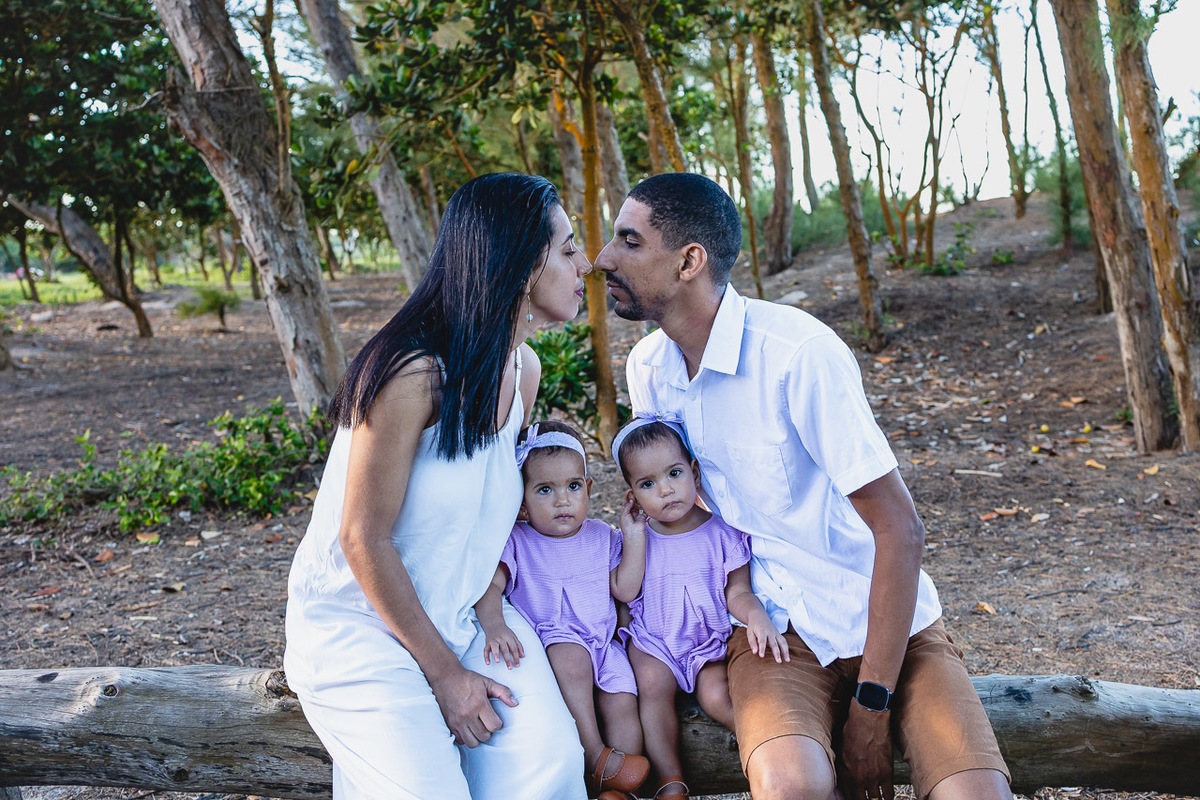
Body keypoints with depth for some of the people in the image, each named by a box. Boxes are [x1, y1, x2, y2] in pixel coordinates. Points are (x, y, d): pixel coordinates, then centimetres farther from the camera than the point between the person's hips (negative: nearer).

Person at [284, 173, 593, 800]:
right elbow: (364, 541, -20)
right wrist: (444, 673, -14)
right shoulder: (413, 373, -24)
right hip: (359, 623, -6)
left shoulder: (523, 369, 2)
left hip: (460, 612, 6)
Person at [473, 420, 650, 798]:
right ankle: (596, 757, -31)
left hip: (602, 643, 4)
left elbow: (624, 589, 5)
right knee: (571, 655, -36)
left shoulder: (602, 536, 13)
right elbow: (490, 585, -11)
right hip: (549, 638, -4)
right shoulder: (517, 542, 3)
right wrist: (493, 624, -31)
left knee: (623, 703, -19)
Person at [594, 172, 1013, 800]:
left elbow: (900, 530, -19)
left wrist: (870, 710, -17)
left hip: (888, 622, -3)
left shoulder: (798, 353, -20)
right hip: (773, 627, 3)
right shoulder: (647, 368, 0)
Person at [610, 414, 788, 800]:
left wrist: (757, 616, -27)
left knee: (717, 696, -26)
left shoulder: (722, 532, -7)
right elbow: (626, 594, -9)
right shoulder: (637, 535, -1)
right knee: (653, 684, -26)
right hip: (653, 640, 1)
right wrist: (635, 541, -16)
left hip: (710, 640, -1)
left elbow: (737, 591, -5)